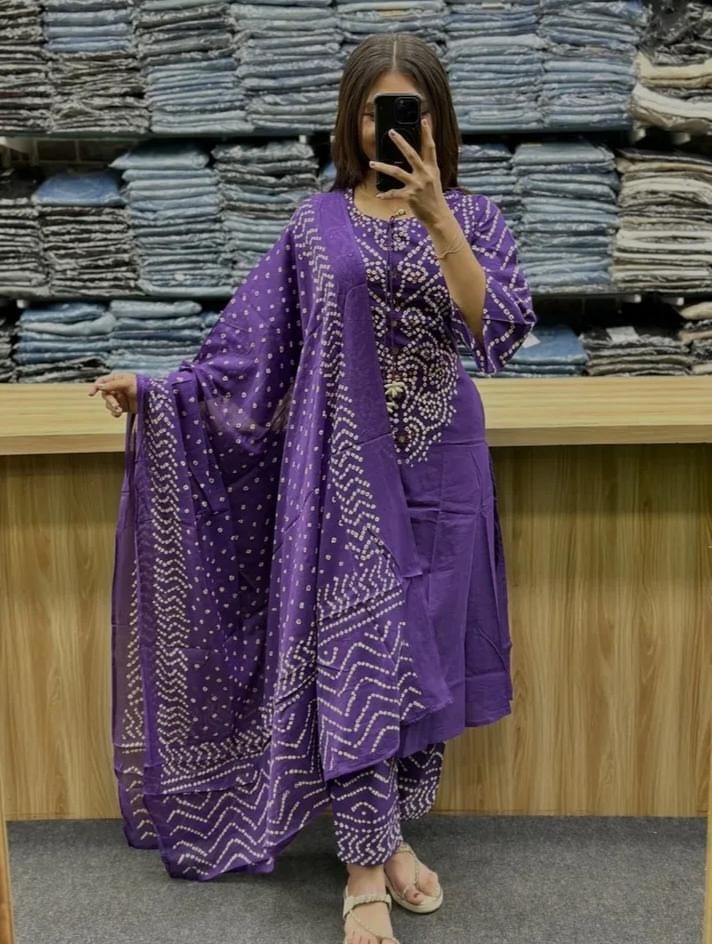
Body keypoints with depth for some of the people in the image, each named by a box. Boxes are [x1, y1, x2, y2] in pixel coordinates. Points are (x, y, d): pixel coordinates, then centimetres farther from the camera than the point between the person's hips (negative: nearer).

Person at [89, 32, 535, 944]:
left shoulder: (471, 215, 3)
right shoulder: (316, 223, 3)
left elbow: (499, 329, -15)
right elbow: (253, 346, 4)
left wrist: (433, 213, -22)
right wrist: (153, 389, -4)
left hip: (439, 468, 2)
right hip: (344, 470, -1)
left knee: (426, 655, 9)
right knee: (356, 660, -3)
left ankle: (396, 836, 29)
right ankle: (365, 871, 12)